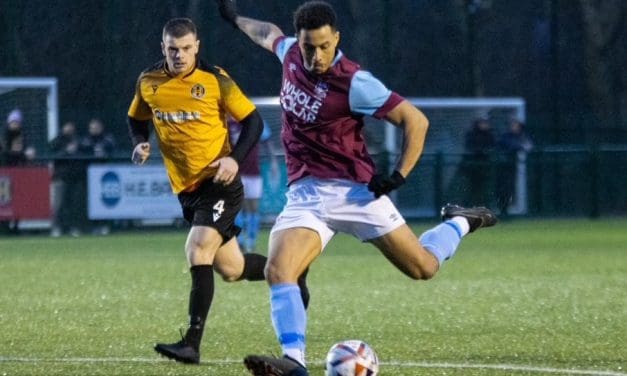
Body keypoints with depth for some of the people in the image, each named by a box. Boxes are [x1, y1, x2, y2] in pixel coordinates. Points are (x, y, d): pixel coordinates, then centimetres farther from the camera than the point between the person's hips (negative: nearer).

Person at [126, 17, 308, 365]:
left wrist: (235, 159, -18)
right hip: (186, 190, 5)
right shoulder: (148, 83, 2)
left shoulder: (215, 81, -10)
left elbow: (253, 121, -4)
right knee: (230, 269, 11)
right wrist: (140, 144, -3)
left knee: (198, 251, -23)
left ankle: (192, 343, -23)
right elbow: (136, 120, 19)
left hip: (219, 184, -5)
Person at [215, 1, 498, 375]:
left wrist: (399, 175, -17)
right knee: (278, 272, -22)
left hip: (354, 190, -4)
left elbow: (415, 120, -13)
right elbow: (270, 34, 28)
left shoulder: (353, 82, -17)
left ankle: (461, 223, 36)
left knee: (423, 268, 6)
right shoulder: (292, 54, 2)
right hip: (306, 194, 4)